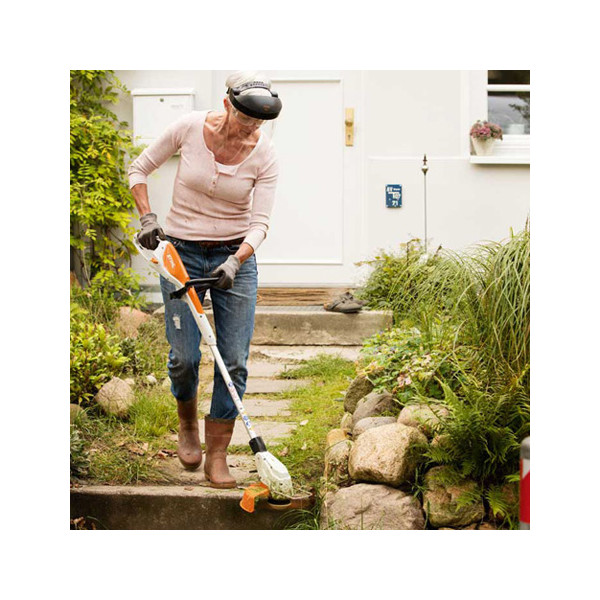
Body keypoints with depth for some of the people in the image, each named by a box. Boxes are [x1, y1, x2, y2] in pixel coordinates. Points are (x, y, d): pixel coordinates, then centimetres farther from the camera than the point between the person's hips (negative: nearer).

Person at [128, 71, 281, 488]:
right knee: (185, 356, -4)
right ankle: (188, 424, 28)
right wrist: (148, 218, -10)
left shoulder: (265, 154, -11)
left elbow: (260, 222, -13)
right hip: (180, 251, 0)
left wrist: (236, 262, -29)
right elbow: (140, 169, 2)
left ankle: (217, 455, 6)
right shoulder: (190, 128, -12)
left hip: (236, 255, 1)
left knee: (235, 360, -6)